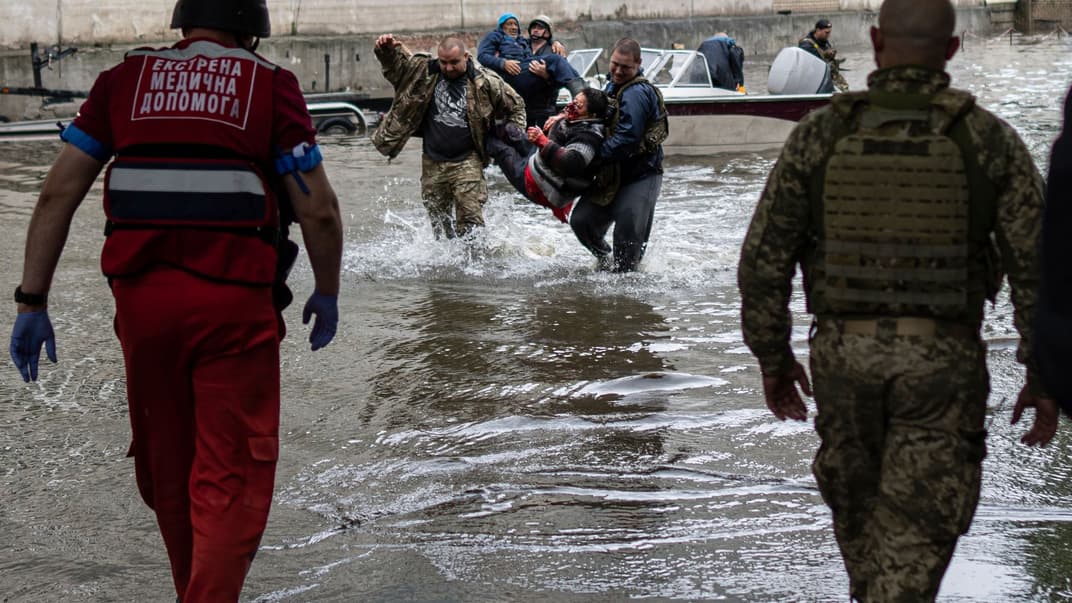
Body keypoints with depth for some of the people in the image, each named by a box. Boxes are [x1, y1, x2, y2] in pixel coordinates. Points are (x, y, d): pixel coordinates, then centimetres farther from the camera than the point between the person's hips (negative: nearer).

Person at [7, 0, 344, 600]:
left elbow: (58, 194, 5)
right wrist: (327, 293, 14)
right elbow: (319, 210, -1)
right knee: (233, 475, 4)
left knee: (166, 467, 19)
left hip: (141, 298, 3)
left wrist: (32, 301, 7)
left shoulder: (125, 79, 10)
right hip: (234, 302, -3)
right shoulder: (269, 84, 3)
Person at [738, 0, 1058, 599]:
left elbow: (763, 260, -4)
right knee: (912, 546, 1)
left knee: (861, 510, 24)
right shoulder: (991, 140, -6)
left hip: (845, 356, 2)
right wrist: (1044, 380, 1)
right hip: (943, 366, -2)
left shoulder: (819, 135, -5)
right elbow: (1039, 264, -9)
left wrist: (773, 359, 10)